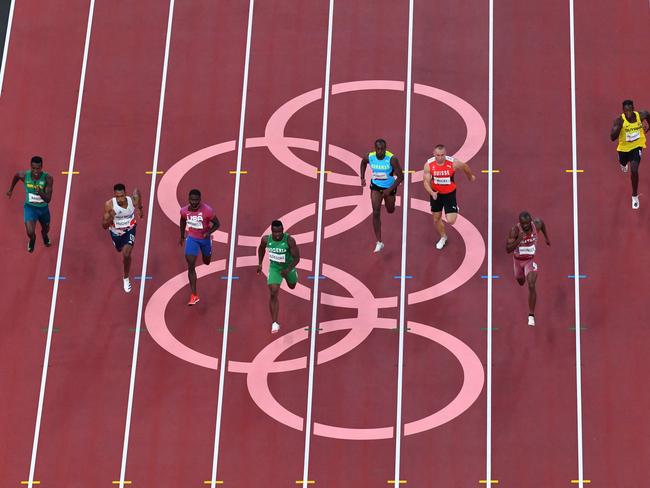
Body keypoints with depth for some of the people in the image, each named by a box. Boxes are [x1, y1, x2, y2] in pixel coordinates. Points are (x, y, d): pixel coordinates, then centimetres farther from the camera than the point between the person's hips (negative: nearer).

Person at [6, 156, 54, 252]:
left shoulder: (48, 178, -28)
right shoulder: (24, 175, -24)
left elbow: (48, 200, -28)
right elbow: (16, 176, 3)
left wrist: (40, 193, -49)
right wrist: (11, 190, 17)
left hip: (43, 208, 1)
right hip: (30, 207, -1)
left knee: (46, 229, 25)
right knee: (30, 232, -17)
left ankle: (44, 236, 67)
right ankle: (32, 239, 23)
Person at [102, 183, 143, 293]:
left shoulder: (133, 201, -30)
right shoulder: (109, 205, -33)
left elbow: (136, 190, -3)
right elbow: (104, 226, -28)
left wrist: (140, 208, 7)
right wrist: (110, 218, -49)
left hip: (129, 230, -1)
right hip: (115, 232, 1)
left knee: (126, 254, -19)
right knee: (120, 250, 29)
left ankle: (126, 279, 7)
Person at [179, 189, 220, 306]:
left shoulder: (207, 210, -26)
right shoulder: (184, 211, -16)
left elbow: (216, 224, -14)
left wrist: (208, 232, -32)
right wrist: (182, 236, 16)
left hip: (205, 238, -1)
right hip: (192, 239, 1)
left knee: (206, 262, 23)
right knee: (191, 266, -11)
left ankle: (208, 252, 64)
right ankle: (194, 296, -5)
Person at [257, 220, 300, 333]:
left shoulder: (289, 240, -30)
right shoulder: (266, 239, -21)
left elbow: (297, 258, -25)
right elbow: (261, 248, 4)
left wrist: (288, 269, -38)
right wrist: (260, 263, 6)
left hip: (288, 267, 0)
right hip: (274, 268, 0)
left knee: (292, 286, 29)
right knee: (273, 294, -15)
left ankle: (289, 277, 70)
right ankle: (274, 323, -8)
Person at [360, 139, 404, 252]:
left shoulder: (392, 159, -28)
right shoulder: (369, 157, -19)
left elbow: (400, 176, -22)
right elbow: (363, 162, 8)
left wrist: (390, 189, -27)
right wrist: (362, 178, 2)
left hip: (389, 187, -1)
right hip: (376, 186, 1)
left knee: (390, 211, 22)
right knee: (376, 213, -12)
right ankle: (379, 242, -7)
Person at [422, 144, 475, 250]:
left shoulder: (453, 163, -26)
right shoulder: (429, 164, -21)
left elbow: (465, 167, -4)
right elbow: (426, 182, -16)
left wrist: (470, 177, 16)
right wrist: (431, 192, -36)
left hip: (450, 194, -2)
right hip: (436, 194, 2)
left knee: (451, 221, -10)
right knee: (436, 219, 15)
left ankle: (455, 210, 27)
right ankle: (443, 237, 44)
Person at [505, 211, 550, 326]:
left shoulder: (536, 225, -21)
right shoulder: (515, 230, -30)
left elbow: (542, 222, 6)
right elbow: (508, 250, -32)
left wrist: (546, 237, 17)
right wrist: (519, 240, -47)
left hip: (531, 260, -1)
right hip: (518, 260, 1)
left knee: (531, 286, -17)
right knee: (520, 281, 28)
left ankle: (531, 315, -8)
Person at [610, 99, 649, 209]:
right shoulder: (619, 120, -30)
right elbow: (612, 137, -37)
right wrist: (619, 125, -47)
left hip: (637, 146, -1)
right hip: (624, 147, 1)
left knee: (634, 170, -16)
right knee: (623, 163, 31)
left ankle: (635, 196, 5)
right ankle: (624, 163, 74)